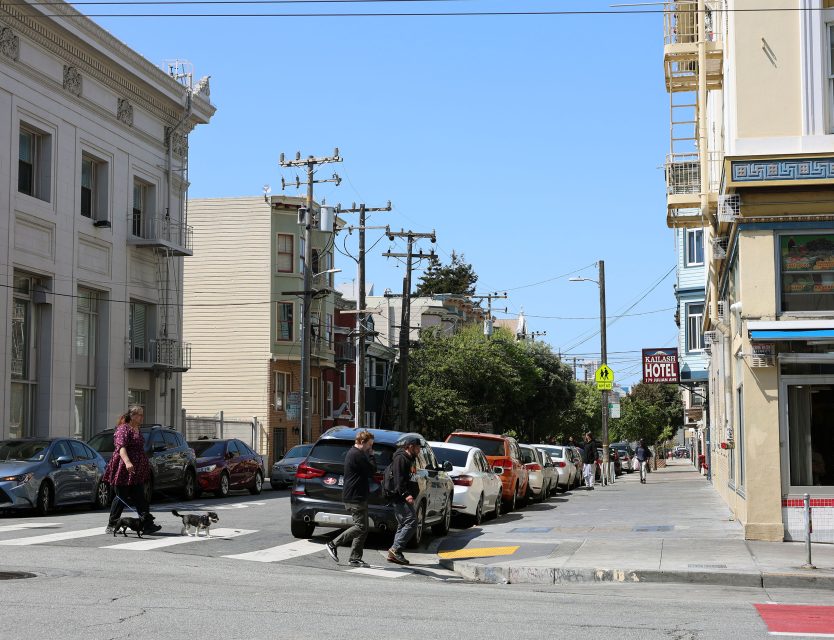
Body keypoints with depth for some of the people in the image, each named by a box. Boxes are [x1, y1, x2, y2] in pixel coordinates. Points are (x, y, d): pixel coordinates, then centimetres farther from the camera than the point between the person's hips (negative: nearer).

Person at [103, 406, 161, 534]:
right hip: (123, 471, -8)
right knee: (121, 498, -2)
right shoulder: (123, 429, -10)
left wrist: (146, 465, 31)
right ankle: (111, 526, 8)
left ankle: (148, 525, -4)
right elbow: (121, 447, -24)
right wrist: (127, 462, -39)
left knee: (140, 498, 2)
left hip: (137, 472, 8)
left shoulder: (137, 430, 18)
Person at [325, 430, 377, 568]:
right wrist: (371, 456, -4)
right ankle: (333, 544, -4)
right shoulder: (357, 455, -15)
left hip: (356, 497, 11)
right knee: (361, 527, -10)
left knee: (363, 528, 10)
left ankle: (355, 559, 9)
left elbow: (368, 472, 24)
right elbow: (372, 471, -14)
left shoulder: (353, 453, 19)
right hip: (355, 498, -11)